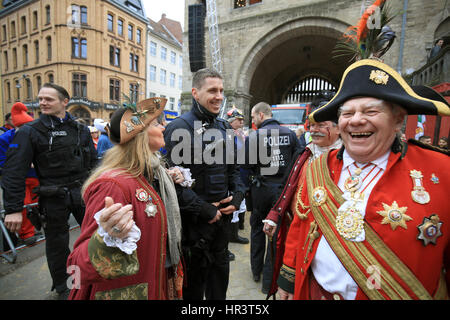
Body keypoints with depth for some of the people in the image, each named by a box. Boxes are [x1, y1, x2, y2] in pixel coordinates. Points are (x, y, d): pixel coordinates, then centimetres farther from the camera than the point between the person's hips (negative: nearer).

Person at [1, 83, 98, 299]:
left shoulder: (81, 130, 6)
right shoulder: (30, 132, -5)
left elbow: (93, 163, 11)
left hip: (82, 192, 3)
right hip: (53, 198, -2)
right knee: (57, 244, 12)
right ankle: (61, 287, 35)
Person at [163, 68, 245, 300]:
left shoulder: (224, 128, 9)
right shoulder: (179, 128, -14)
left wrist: (237, 195, 0)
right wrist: (204, 210, -17)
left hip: (222, 216, 7)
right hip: (194, 220, -6)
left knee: (220, 270, 23)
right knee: (194, 279, 12)